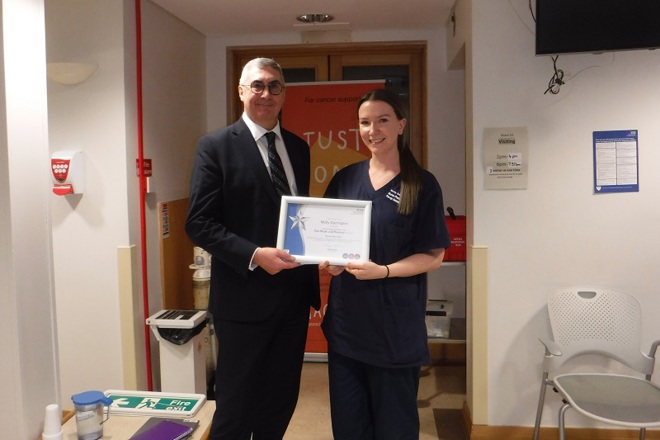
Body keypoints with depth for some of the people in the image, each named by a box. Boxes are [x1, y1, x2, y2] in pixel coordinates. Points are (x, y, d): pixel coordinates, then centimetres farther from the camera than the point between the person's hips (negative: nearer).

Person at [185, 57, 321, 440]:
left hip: (294, 293, 5)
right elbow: (200, 224, -12)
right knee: (236, 407, 10)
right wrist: (254, 255, -23)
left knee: (281, 401, 18)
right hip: (245, 296, -5)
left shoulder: (299, 147, 11)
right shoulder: (216, 146, -6)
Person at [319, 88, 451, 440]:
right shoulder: (344, 179, 6)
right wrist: (327, 259, -8)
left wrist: (382, 271, -20)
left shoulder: (422, 185, -6)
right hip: (346, 319, 4)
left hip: (395, 322, -3)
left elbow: (433, 256, -7)